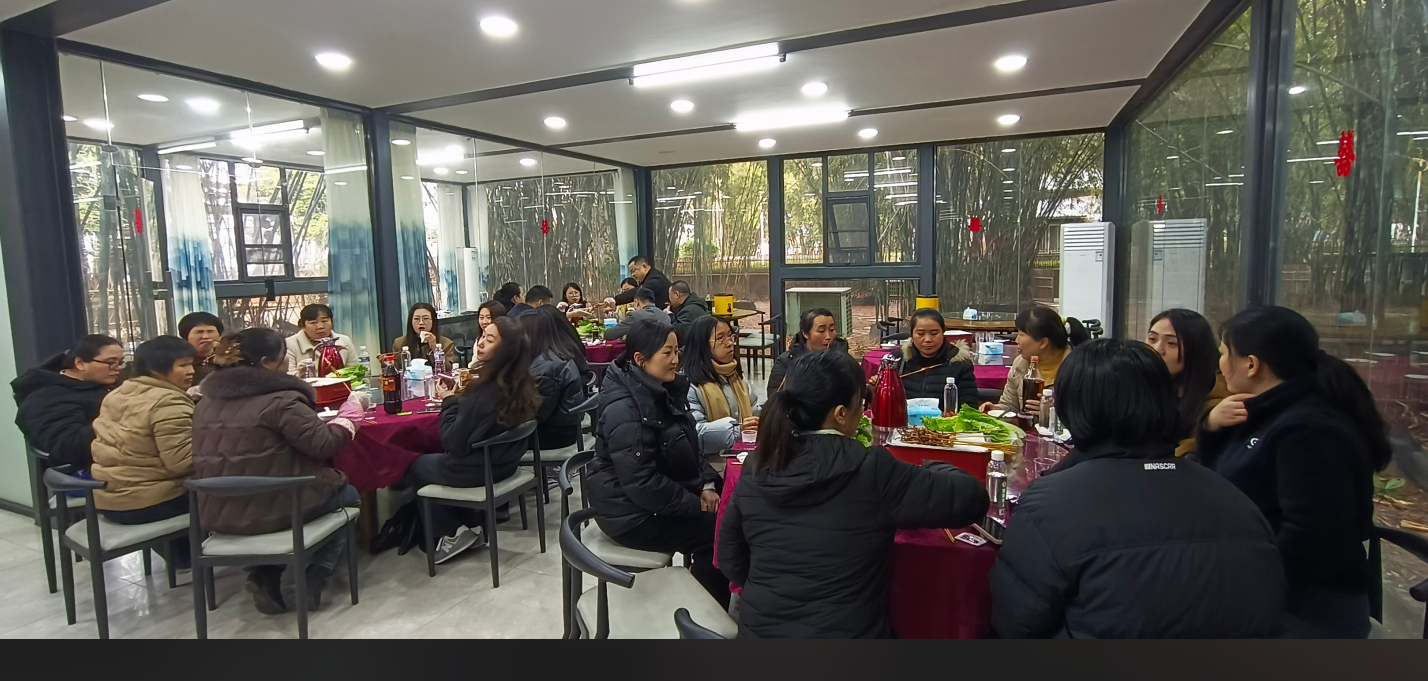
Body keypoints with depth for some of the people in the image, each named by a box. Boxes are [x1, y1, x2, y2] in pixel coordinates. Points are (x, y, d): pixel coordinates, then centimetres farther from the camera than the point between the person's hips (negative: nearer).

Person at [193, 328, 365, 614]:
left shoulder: (208, 401, 8)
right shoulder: (280, 399, -18)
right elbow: (324, 443, -18)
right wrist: (352, 408, -4)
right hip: (272, 508, -8)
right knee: (347, 493, 19)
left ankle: (268, 578, 15)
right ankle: (306, 578, 4)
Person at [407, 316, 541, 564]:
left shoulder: (485, 391, -31)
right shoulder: (521, 384, -6)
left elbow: (452, 444, -23)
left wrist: (449, 401, -13)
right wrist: (461, 398, 0)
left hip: (476, 470, -8)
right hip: (503, 463, 8)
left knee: (414, 465, 19)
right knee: (432, 458, 31)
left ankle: (453, 533, 20)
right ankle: (472, 527, 26)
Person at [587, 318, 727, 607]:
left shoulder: (664, 390, 4)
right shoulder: (624, 410, -24)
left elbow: (690, 446, 12)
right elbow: (641, 482, -27)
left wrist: (706, 484, -3)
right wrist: (695, 504, -19)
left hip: (660, 496, 9)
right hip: (633, 512, -9)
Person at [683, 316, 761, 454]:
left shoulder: (735, 375, 16)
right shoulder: (690, 385, -11)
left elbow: (754, 409, 25)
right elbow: (693, 432, -20)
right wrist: (737, 429, -27)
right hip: (713, 459, -7)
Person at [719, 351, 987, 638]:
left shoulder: (756, 469, -8)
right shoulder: (871, 472, -20)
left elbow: (730, 560, 3)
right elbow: (971, 498, -12)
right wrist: (934, 469, 8)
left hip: (759, 628, 3)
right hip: (844, 631, -2)